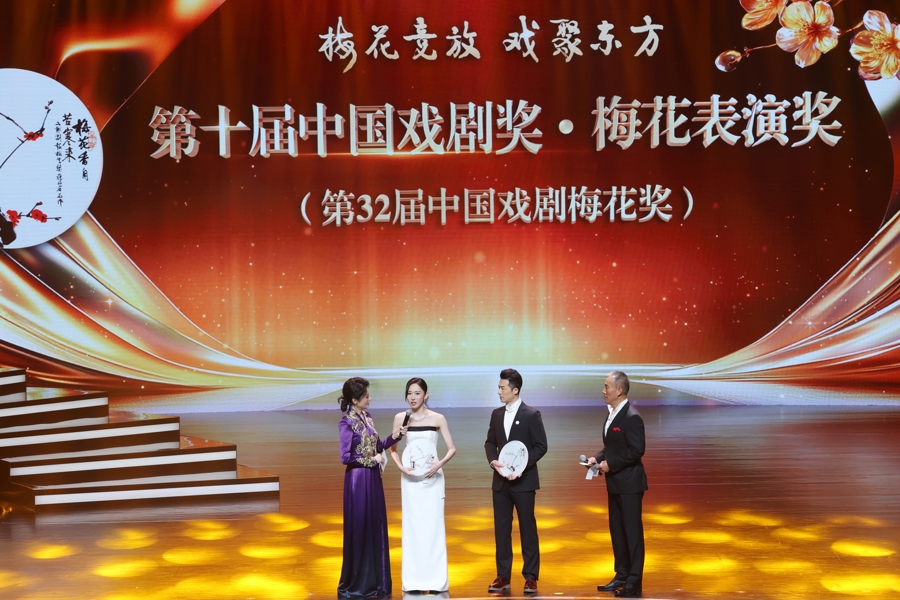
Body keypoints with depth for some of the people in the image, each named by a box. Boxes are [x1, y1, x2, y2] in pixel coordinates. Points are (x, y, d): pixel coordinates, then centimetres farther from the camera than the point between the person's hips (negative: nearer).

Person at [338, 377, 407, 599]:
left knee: (376, 528, 12)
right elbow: (345, 457, -17)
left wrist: (394, 437, 1)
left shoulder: (367, 418, 9)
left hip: (373, 478, 8)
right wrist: (372, 460, -12)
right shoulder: (347, 422, -14)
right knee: (359, 530, 1)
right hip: (358, 480, -8)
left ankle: (374, 582, 22)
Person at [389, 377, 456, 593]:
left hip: (432, 476, -1)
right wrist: (401, 466, -10)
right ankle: (413, 580, 11)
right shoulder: (400, 418, 1)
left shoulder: (438, 418, -4)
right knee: (412, 525, 4)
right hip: (410, 477, 1)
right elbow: (392, 448, 7)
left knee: (433, 525, 0)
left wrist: (440, 463, -18)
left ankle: (436, 580, 8)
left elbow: (452, 448, -1)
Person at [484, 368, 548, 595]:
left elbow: (541, 446, -8)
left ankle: (531, 577, 10)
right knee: (501, 528, 7)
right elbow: (490, 442, 14)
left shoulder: (531, 415, -7)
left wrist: (522, 467, -17)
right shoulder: (496, 414, 8)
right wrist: (493, 460, -6)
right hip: (501, 480, 5)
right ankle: (503, 576, 15)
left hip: (523, 480, -5)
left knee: (527, 528, 2)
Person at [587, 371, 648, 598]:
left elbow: (636, 450, -22)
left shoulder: (631, 417, -18)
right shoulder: (612, 414, 11)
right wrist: (598, 458, 2)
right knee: (616, 530, 14)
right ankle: (621, 576, 24)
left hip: (629, 483, -9)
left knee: (632, 531, -1)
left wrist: (610, 464, -18)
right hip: (615, 483, 9)